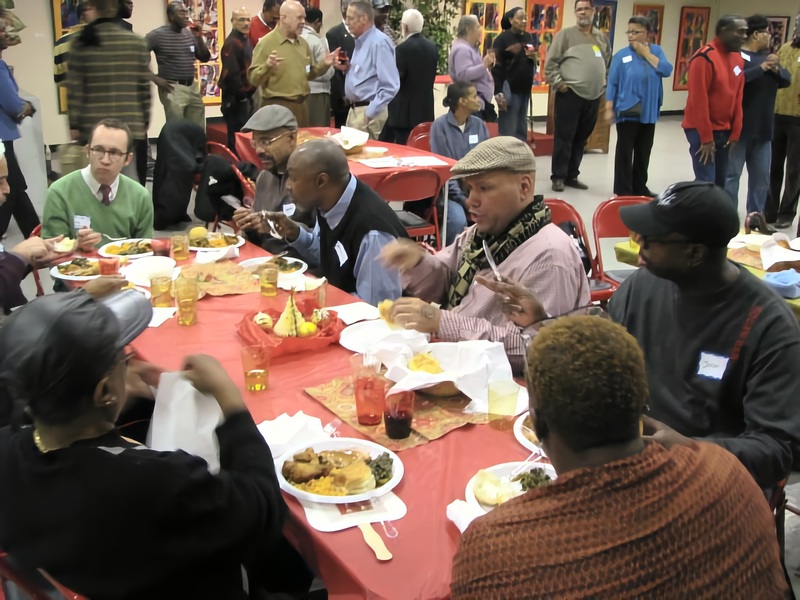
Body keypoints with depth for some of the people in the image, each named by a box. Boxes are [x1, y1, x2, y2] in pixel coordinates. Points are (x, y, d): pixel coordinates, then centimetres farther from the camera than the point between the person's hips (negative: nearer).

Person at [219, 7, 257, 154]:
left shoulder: (246, 40, 14)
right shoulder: (232, 43, -17)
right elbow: (231, 74, -24)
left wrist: (248, 93, 10)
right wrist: (241, 94, -15)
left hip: (245, 97, 10)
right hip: (236, 99, -10)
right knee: (237, 138, -5)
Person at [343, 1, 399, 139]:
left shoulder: (379, 42, -15)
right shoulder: (360, 41, 13)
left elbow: (390, 87, -21)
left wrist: (369, 113, -20)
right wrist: (347, 69, 8)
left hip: (369, 112, -9)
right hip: (355, 109, 9)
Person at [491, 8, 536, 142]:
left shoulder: (528, 37, 14)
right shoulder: (502, 39, -6)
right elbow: (496, 67, -12)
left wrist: (534, 59, 0)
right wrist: (498, 92, -20)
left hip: (525, 90, 7)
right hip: (509, 90, -7)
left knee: (521, 129, 12)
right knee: (508, 130, -6)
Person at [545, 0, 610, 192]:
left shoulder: (601, 38, 16)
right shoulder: (566, 34, -1)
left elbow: (608, 63, 25)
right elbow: (551, 62, -6)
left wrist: (604, 83, 15)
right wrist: (558, 83, -12)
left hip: (593, 96, 6)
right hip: (570, 94, -6)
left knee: (581, 138, 11)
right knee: (564, 138, -4)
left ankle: (572, 176, 20)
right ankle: (558, 176, 4)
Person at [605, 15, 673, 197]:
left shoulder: (656, 50, 5)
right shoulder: (622, 55, -4)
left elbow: (667, 71, -10)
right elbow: (612, 83, -4)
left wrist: (646, 53, -10)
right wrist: (609, 109, -10)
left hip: (648, 112, 4)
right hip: (627, 112, -4)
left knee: (644, 153, 12)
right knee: (625, 153, 0)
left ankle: (640, 188, 24)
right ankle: (623, 191, 6)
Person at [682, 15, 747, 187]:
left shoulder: (738, 59, 9)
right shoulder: (705, 57, -15)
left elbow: (738, 98, 10)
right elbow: (698, 100, -17)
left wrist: (735, 133, 4)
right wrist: (706, 137, -17)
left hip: (725, 131, 7)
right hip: (702, 131, -7)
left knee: (720, 182, 11)